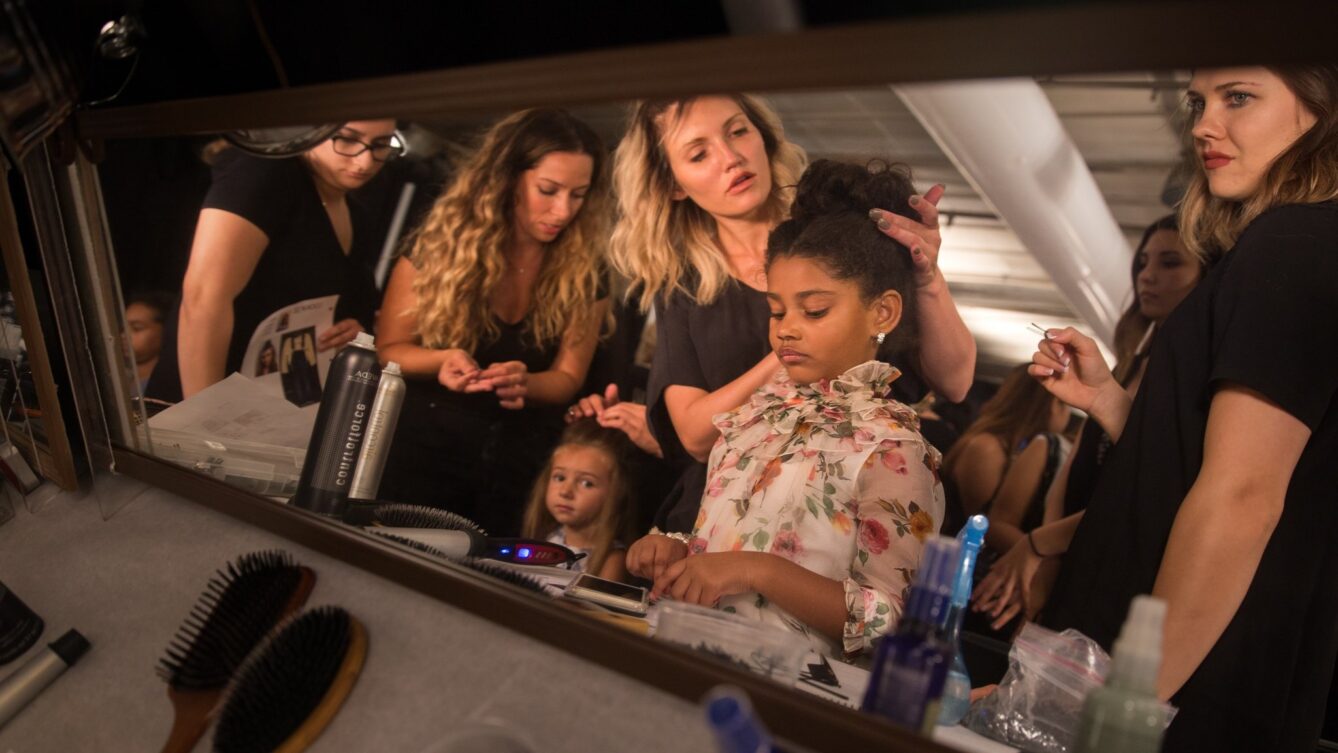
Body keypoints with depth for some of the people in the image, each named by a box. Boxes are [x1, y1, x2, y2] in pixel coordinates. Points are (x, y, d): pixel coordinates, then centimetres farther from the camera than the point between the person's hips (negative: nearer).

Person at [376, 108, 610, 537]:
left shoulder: (585, 271, -5)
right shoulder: (443, 244, -9)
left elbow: (567, 377, -1)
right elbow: (388, 350, -3)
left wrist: (523, 383, -24)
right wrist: (442, 361, -25)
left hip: (520, 465, 1)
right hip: (424, 447, -1)